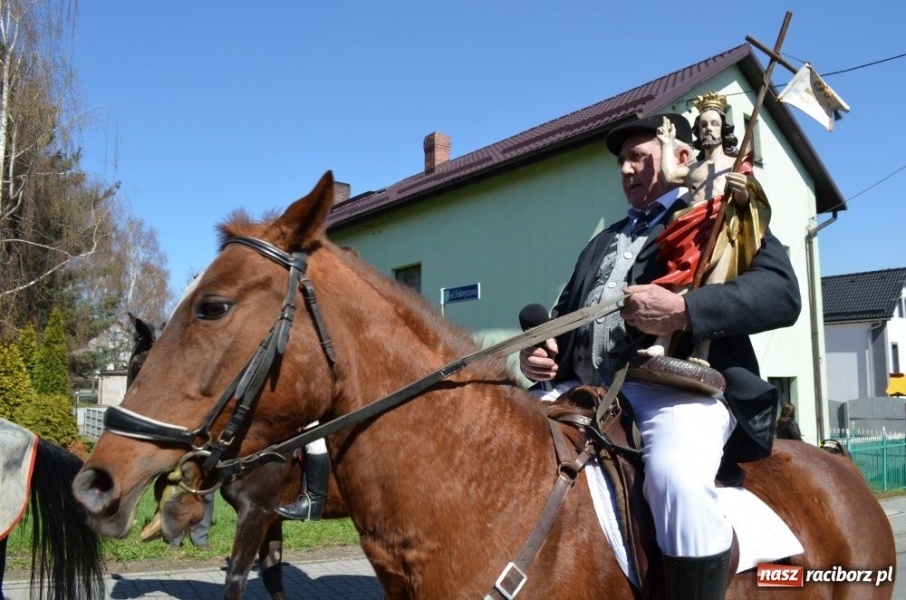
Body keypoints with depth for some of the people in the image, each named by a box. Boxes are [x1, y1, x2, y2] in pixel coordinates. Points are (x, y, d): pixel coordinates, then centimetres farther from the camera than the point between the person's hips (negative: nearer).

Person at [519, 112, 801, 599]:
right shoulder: (605, 241, 32)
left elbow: (781, 293, -6)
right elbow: (565, 312, 31)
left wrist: (685, 310, -21)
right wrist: (538, 351, 7)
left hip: (682, 387, -7)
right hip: (585, 392, 7)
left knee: (677, 477, -36)